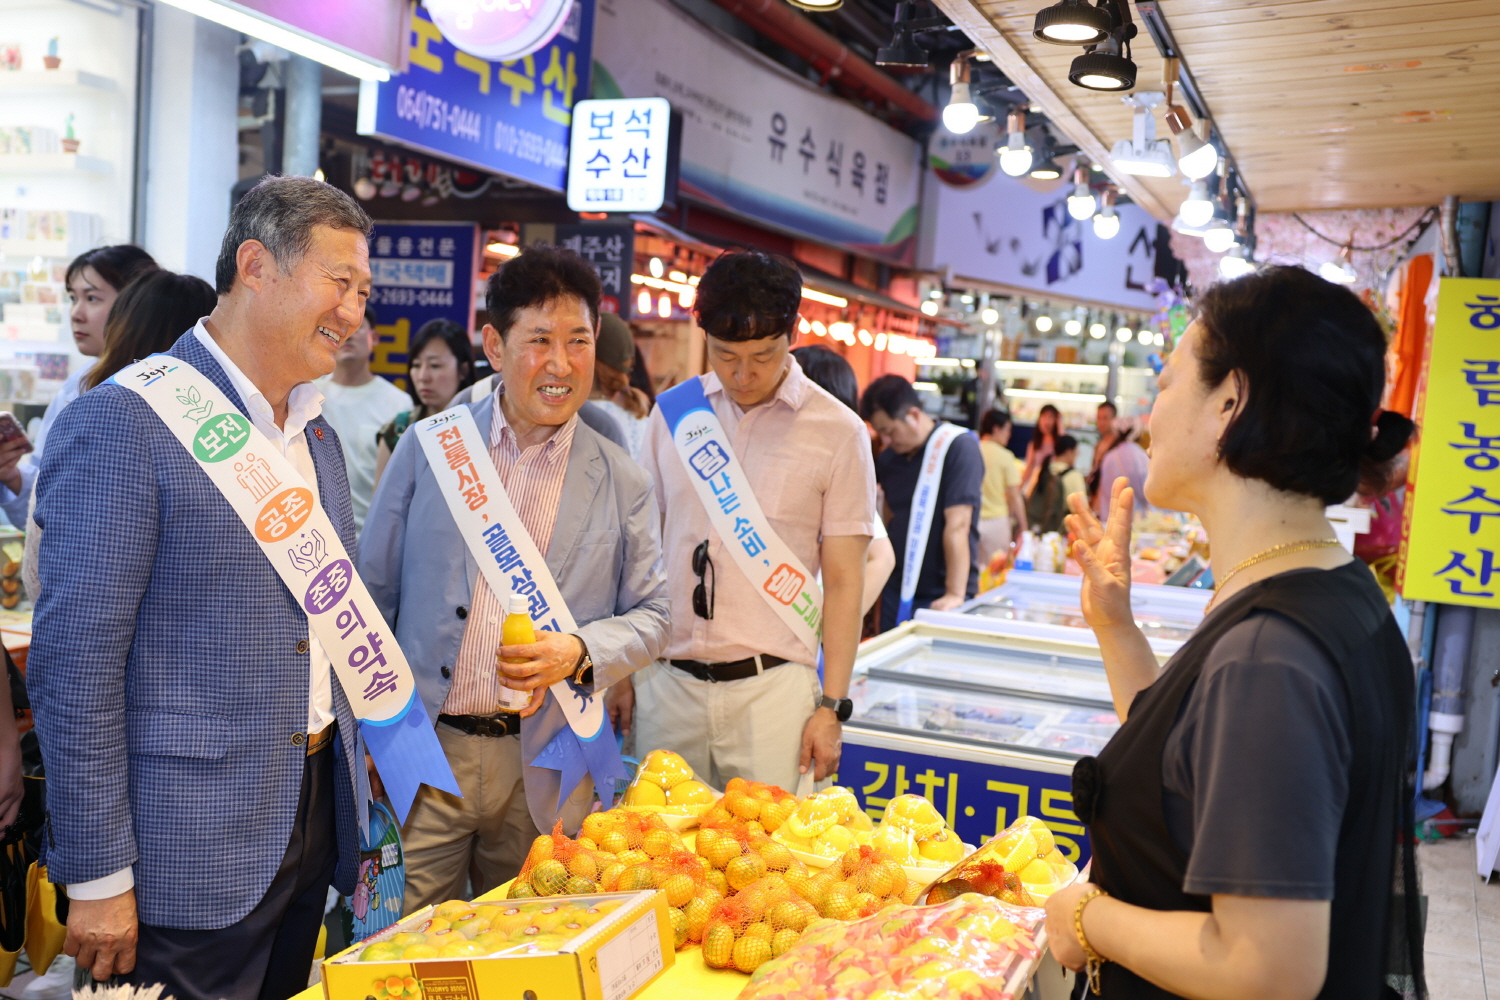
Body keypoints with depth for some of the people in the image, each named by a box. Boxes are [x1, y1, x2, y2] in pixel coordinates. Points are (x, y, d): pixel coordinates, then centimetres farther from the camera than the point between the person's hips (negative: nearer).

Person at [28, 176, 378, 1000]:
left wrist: (348, 776, 15)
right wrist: (97, 878, -15)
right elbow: (74, 665, -16)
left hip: (314, 829, 7)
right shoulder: (121, 422, -14)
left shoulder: (319, 435, 10)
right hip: (189, 858, -7)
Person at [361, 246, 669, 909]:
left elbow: (652, 616, 6)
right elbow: (373, 593, 6)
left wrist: (580, 652, -13)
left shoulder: (623, 485, 2)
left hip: (544, 775, 1)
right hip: (423, 756, 0)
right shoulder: (427, 449, 1)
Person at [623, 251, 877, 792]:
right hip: (667, 682, 3)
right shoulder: (673, 411, 6)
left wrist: (832, 706, -5)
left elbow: (844, 580, -1)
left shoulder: (838, 432, -2)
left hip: (771, 687, -2)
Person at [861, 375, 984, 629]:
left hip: (939, 598, -6)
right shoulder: (889, 455, 7)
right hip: (897, 590, 6)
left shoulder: (958, 447, -14)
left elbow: (957, 525, -20)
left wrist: (956, 594, -24)